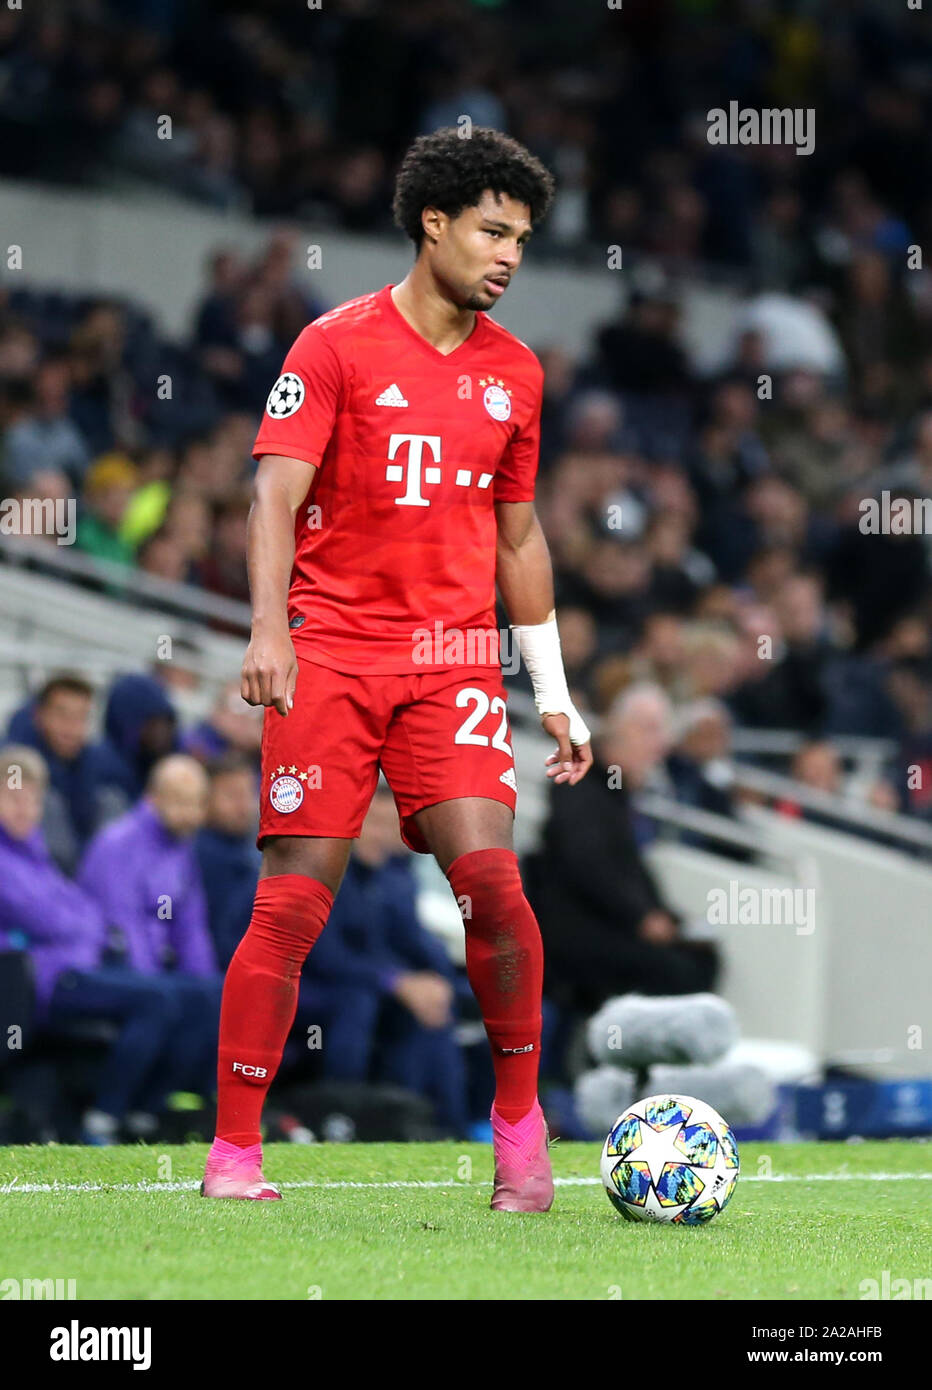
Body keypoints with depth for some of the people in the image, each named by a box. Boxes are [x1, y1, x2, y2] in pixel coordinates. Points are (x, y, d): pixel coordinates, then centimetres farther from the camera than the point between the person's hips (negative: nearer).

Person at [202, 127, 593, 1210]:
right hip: (330, 653, -3)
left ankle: (518, 1122, 2)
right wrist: (269, 627, -23)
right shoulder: (336, 345, -2)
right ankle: (233, 1151, 3)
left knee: (491, 879, -13)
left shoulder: (514, 372, 12)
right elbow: (277, 492, -8)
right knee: (294, 900, -6)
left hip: (455, 660, 3)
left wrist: (555, 695, 19)